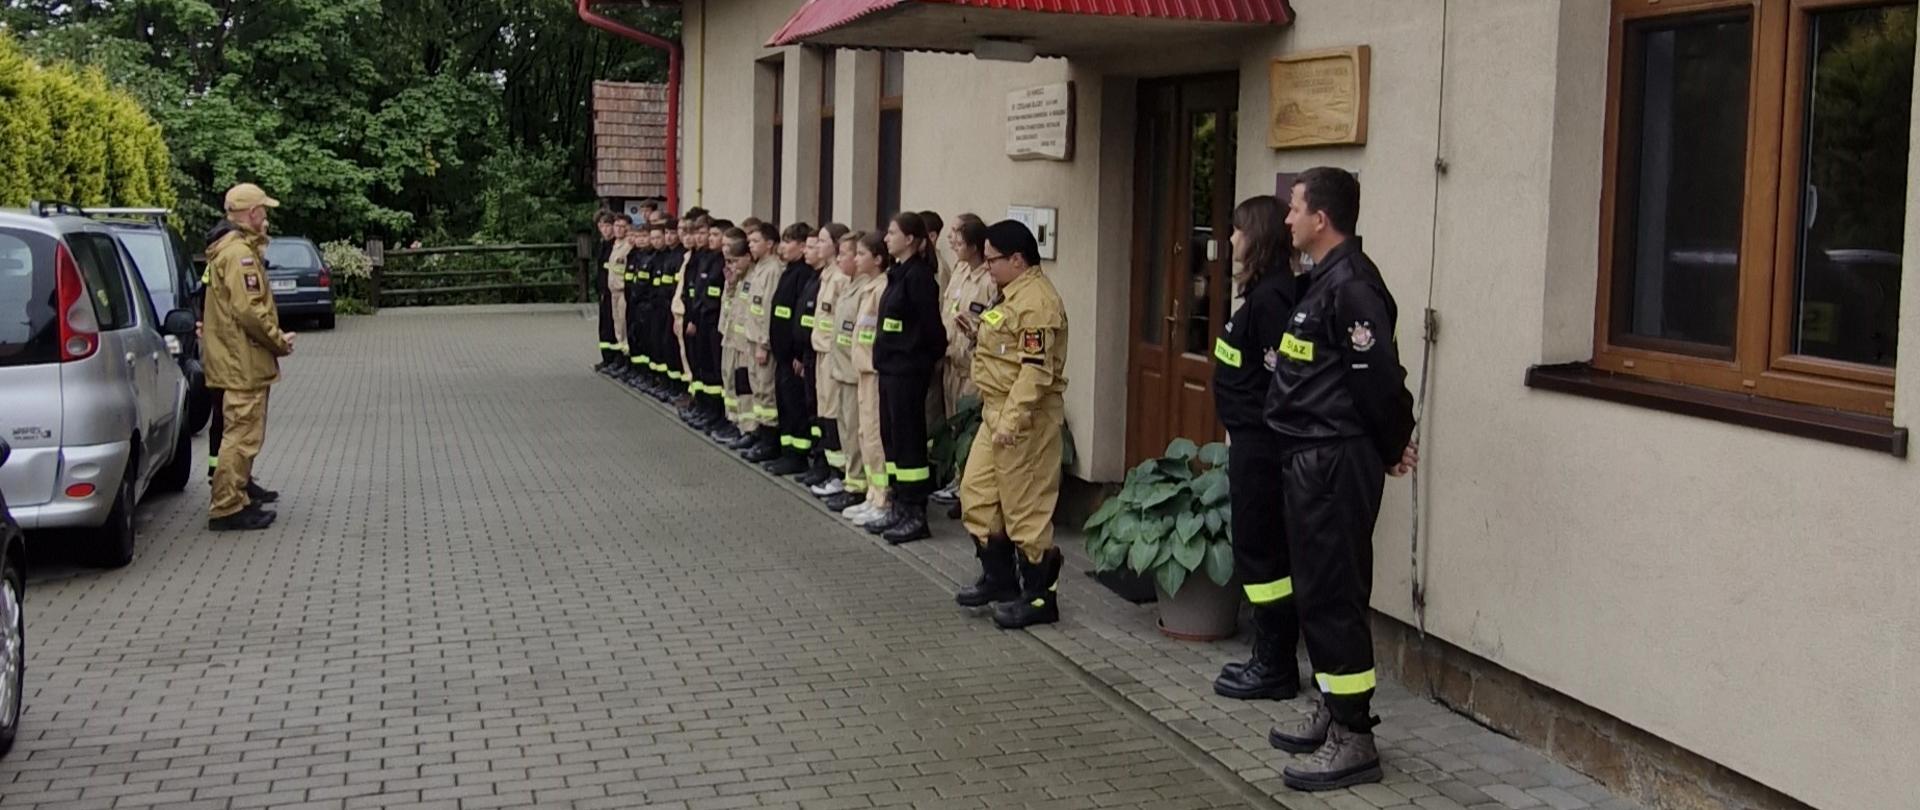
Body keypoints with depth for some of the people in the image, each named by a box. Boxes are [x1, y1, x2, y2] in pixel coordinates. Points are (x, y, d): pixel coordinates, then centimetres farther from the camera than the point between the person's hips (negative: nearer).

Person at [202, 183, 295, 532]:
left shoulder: (239, 249, 18)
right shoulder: (239, 253, -16)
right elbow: (248, 310, -23)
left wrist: (275, 336, 11)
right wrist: (278, 341, -12)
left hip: (239, 360, 11)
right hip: (243, 362, -11)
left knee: (244, 433, 18)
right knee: (243, 434, -8)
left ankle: (238, 499, 27)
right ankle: (227, 508, -5)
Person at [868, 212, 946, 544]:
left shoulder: (918, 276, -16)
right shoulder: (898, 273, 13)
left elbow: (931, 325, -16)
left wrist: (929, 357, -4)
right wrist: (883, 355, 14)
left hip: (908, 371, -10)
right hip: (890, 368, 10)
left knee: (908, 439, -4)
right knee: (891, 437, 14)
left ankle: (916, 515, 3)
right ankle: (901, 508, 23)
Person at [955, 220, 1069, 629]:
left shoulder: (1037, 302, -19)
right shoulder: (1013, 295, 14)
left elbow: (1036, 370, -26)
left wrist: (1011, 421, -28)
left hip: (1024, 418, -11)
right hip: (996, 411, 11)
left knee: (1026, 508, -2)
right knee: (976, 494, 15)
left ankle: (1039, 597, 10)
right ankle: (998, 578, 28)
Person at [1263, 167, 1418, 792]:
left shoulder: (1351, 285, -18)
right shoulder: (1321, 282, 15)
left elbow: (1382, 380, -21)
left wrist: (1392, 449, -7)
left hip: (1336, 464, -10)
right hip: (1308, 459, 10)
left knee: (1334, 597, -6)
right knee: (1315, 591, 17)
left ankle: (1354, 739, 0)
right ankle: (1332, 712, 28)